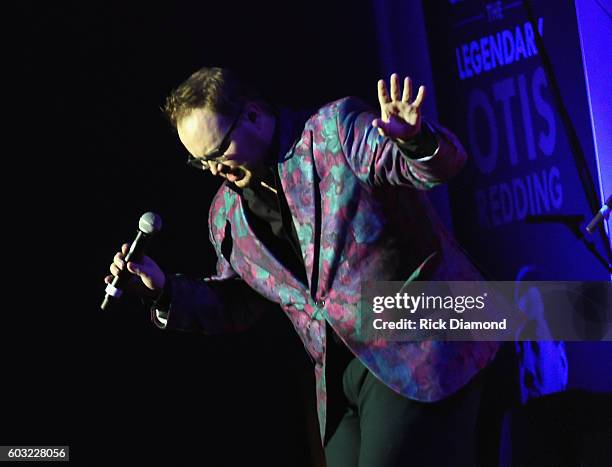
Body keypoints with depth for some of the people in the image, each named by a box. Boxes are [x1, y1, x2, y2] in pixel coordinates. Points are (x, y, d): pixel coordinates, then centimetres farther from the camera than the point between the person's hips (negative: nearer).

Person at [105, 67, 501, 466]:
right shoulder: (228, 215, 11)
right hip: (340, 379, 7)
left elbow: (444, 163, -16)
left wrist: (415, 142, -41)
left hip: (418, 352, -7)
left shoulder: (336, 131, -8)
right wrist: (166, 291, 4)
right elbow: (236, 304, 21)